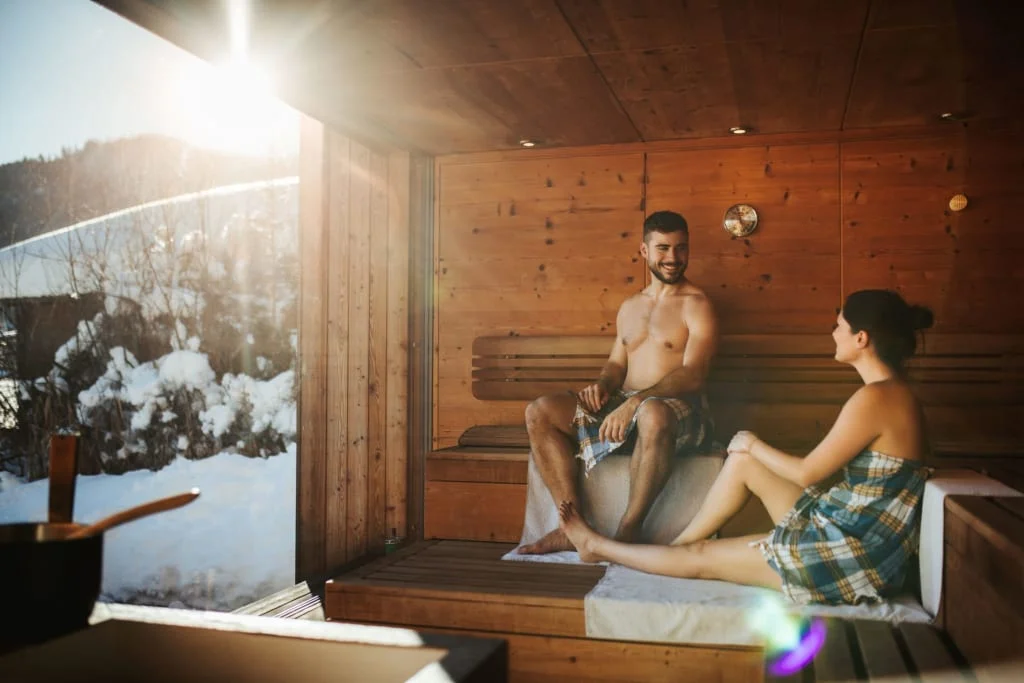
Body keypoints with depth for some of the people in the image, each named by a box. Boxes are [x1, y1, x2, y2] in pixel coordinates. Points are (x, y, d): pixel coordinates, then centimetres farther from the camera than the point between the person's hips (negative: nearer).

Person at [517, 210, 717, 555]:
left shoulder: (696, 305, -1)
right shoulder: (630, 306, 21)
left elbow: (692, 375, -14)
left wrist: (637, 401, -28)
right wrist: (603, 385, -2)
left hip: (679, 412, -6)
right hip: (624, 408, 6)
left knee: (652, 414, -44)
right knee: (539, 412, -12)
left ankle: (627, 532, -30)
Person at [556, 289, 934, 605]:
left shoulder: (873, 398, -23)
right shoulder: (895, 393, 8)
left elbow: (807, 473, -16)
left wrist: (754, 445, 1)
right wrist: (752, 450, 15)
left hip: (853, 557, -9)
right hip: (846, 534, 9)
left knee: (700, 558, 3)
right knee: (743, 462, 10)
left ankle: (598, 546, 21)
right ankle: (676, 544, 21)